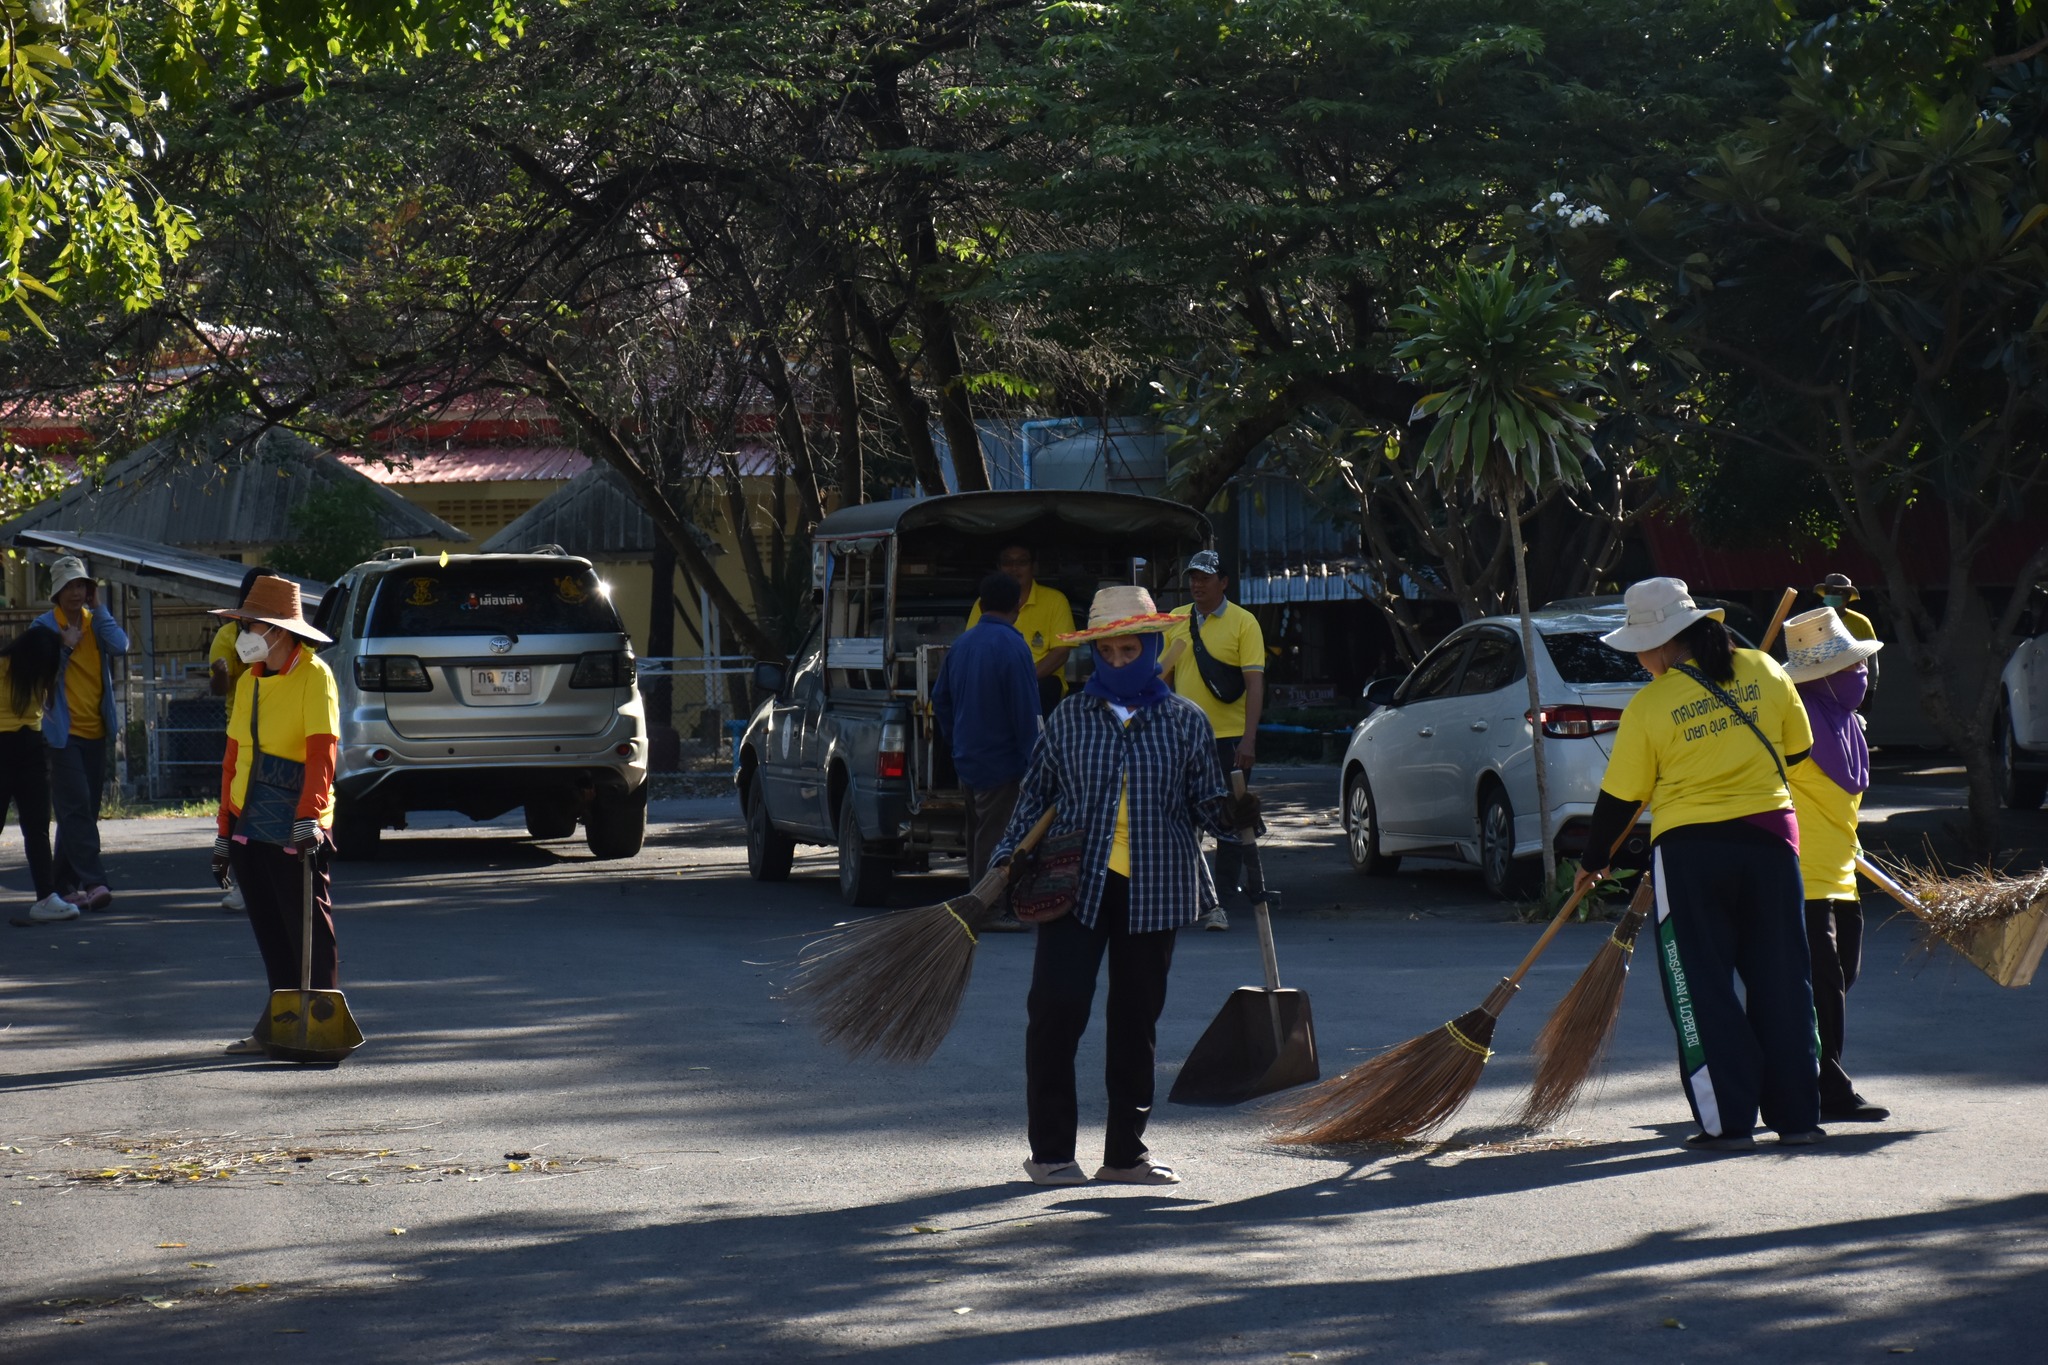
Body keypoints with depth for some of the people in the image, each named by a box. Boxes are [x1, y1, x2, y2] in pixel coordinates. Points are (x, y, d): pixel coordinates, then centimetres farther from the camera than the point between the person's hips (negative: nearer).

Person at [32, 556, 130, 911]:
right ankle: (93, 881, -19)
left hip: (95, 730, 5)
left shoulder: (96, 621, 10)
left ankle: (66, 885, 15)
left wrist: (97, 609, -7)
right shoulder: (46, 625, -2)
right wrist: (65, 646, -17)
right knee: (76, 808, -13)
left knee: (85, 810, 8)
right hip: (64, 731, -5)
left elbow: (120, 645, -10)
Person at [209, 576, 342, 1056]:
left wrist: (308, 817, -29)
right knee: (270, 934, 11)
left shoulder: (313, 676, -9)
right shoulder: (249, 681, 15)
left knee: (309, 931, -2)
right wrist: (224, 831, 17)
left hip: (295, 830, -8)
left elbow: (322, 751, -18)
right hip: (250, 829, 8)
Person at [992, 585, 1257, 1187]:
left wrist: (1232, 813, -15)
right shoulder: (1069, 718, 6)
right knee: (1056, 1007, -9)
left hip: (1152, 889, 1)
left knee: (1138, 1019, 6)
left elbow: (1205, 802, 6)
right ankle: (1051, 1150, 1)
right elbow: (1035, 795, 11)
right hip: (1076, 884, -1)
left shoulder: (1185, 721, 6)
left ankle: (1125, 1152, 16)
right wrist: (1007, 858, 2)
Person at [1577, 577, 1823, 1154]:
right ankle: (1797, 1116, 12)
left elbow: (1620, 797, -1)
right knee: (1780, 978, 10)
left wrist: (1593, 862, 15)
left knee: (1702, 988, 5)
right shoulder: (1764, 672, 0)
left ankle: (1728, 1121, 3)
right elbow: (1796, 749, 12)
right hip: (1770, 837, 3)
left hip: (1690, 851, -3)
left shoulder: (1648, 706, -9)